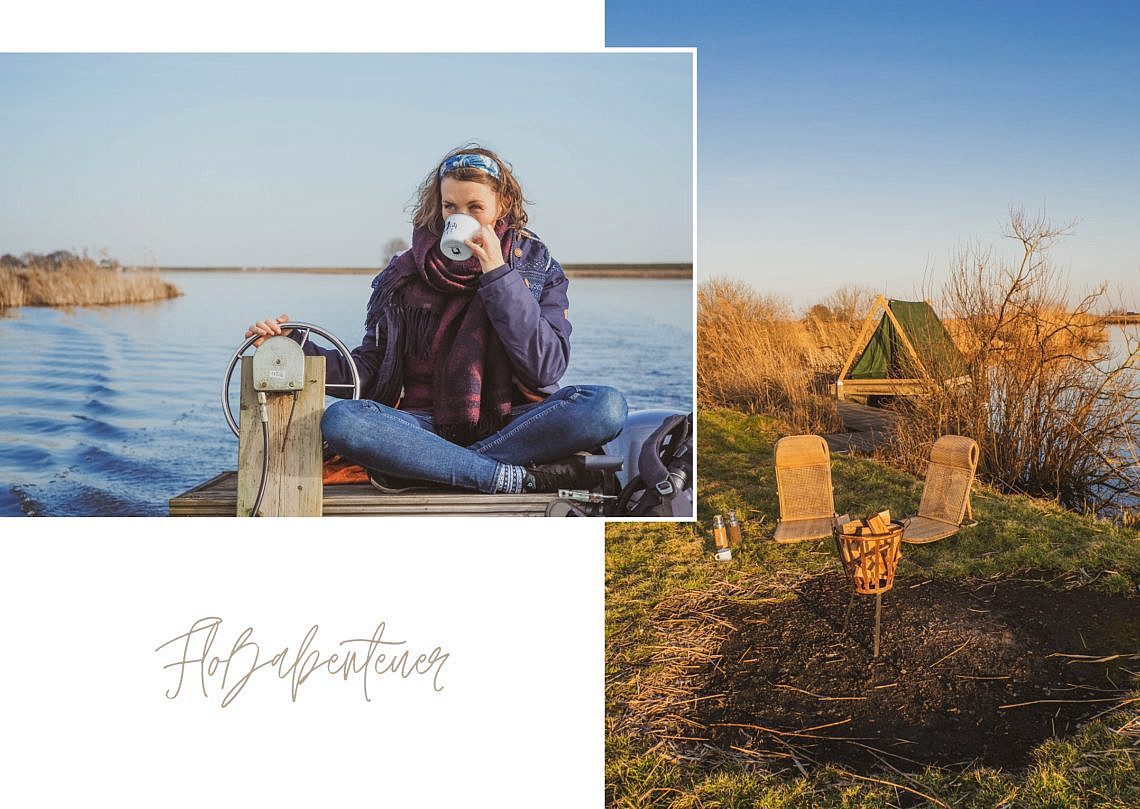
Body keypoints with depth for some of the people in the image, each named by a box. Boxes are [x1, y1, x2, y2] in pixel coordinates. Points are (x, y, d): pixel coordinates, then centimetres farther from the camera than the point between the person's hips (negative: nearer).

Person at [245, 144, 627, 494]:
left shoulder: (537, 268, 7)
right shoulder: (403, 275, 10)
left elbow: (546, 368, -7)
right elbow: (369, 372, 8)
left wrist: (498, 276, -9)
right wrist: (295, 346, -8)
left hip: (512, 425, 0)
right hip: (430, 427, 1)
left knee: (606, 406, -31)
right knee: (340, 420, -30)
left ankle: (417, 467, -26)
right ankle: (528, 477, -31)